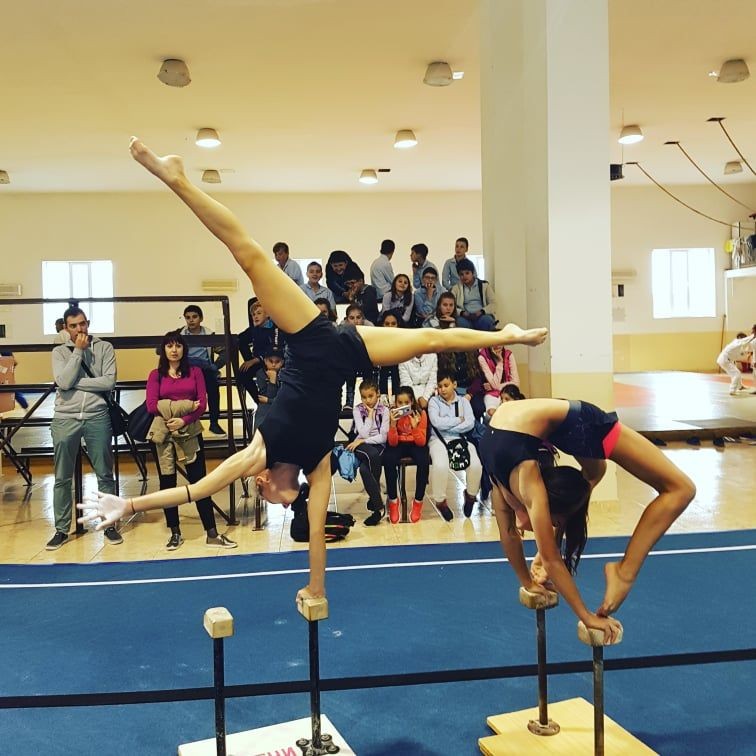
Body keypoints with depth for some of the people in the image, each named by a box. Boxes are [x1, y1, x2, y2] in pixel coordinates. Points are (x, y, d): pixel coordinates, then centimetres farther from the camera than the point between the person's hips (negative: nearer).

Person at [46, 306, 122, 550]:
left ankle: (110, 525, 16)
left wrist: (75, 382, -10)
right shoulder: (59, 351, 6)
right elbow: (63, 382, -11)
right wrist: (78, 351, -8)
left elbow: (109, 382, -8)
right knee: (62, 478, 6)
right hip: (65, 419, 1)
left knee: (105, 475, 5)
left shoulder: (104, 348, 4)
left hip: (97, 417, -1)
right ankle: (61, 530, 16)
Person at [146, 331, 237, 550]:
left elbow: (203, 403, -4)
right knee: (167, 482, 6)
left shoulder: (195, 372, 5)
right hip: (163, 434, 1)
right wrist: (182, 407, -12)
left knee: (199, 480, -2)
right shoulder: (156, 375, 5)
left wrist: (184, 419, -19)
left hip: (190, 432, -1)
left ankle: (211, 534, 2)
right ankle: (175, 533, 17)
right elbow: (151, 406, -6)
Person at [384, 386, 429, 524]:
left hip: (415, 445, 0)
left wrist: (415, 426, -32)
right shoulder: (393, 414, -12)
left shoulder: (421, 413, -14)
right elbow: (392, 443, -15)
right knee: (388, 460, -33)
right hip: (399, 444, 1)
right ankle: (393, 500, -16)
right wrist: (393, 424, -31)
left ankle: (418, 501, -16)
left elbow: (422, 442, -16)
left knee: (424, 461, -34)